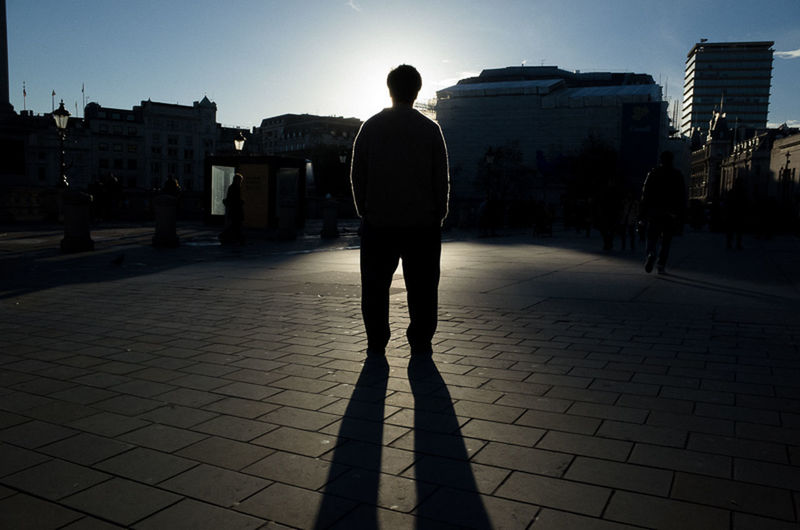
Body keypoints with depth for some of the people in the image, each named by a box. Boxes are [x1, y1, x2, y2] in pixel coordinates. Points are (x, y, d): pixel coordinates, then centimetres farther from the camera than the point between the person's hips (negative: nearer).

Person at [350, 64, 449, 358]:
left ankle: (376, 344, 11)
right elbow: (441, 178, 1)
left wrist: (364, 211, 11)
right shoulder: (430, 129, 1)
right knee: (421, 285, 7)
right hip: (422, 223, 0)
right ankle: (421, 344, 8)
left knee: (375, 285, 9)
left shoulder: (371, 126, 4)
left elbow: (357, 174, 4)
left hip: (378, 223, 1)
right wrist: (438, 214, 9)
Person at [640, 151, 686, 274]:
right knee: (666, 240, 7)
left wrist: (643, 210, -1)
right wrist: (681, 214, 6)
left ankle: (651, 253, -25)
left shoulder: (653, 172, 2)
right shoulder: (677, 175, 5)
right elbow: (682, 196, 3)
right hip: (671, 212, 1)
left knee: (652, 236, 5)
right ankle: (661, 265, 5)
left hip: (654, 211, 0)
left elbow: (646, 192, -3)